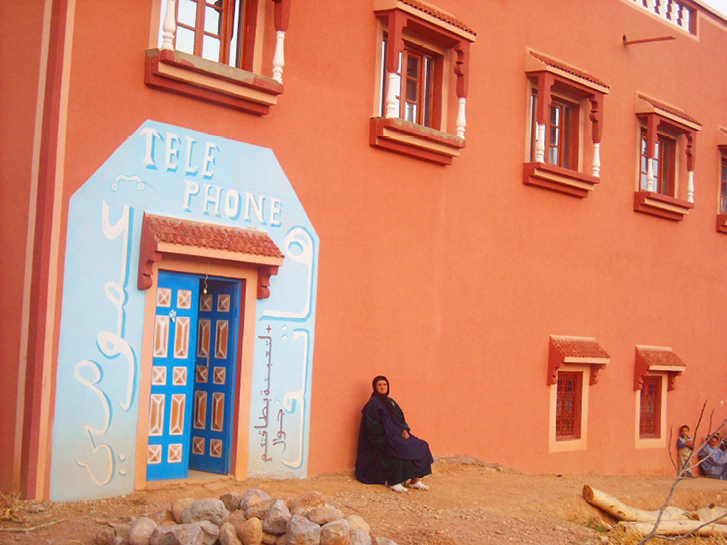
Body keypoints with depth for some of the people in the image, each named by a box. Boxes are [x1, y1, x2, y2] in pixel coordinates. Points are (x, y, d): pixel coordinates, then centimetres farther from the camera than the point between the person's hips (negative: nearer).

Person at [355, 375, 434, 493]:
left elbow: (400, 419, 17)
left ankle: (414, 480, -13)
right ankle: (394, 482, -26)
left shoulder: (391, 402, 20)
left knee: (421, 446, -10)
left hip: (396, 436, 8)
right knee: (401, 448, -34)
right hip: (381, 439, -8)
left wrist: (405, 430, -3)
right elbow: (372, 426, -12)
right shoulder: (373, 403, -5)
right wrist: (388, 434, -15)